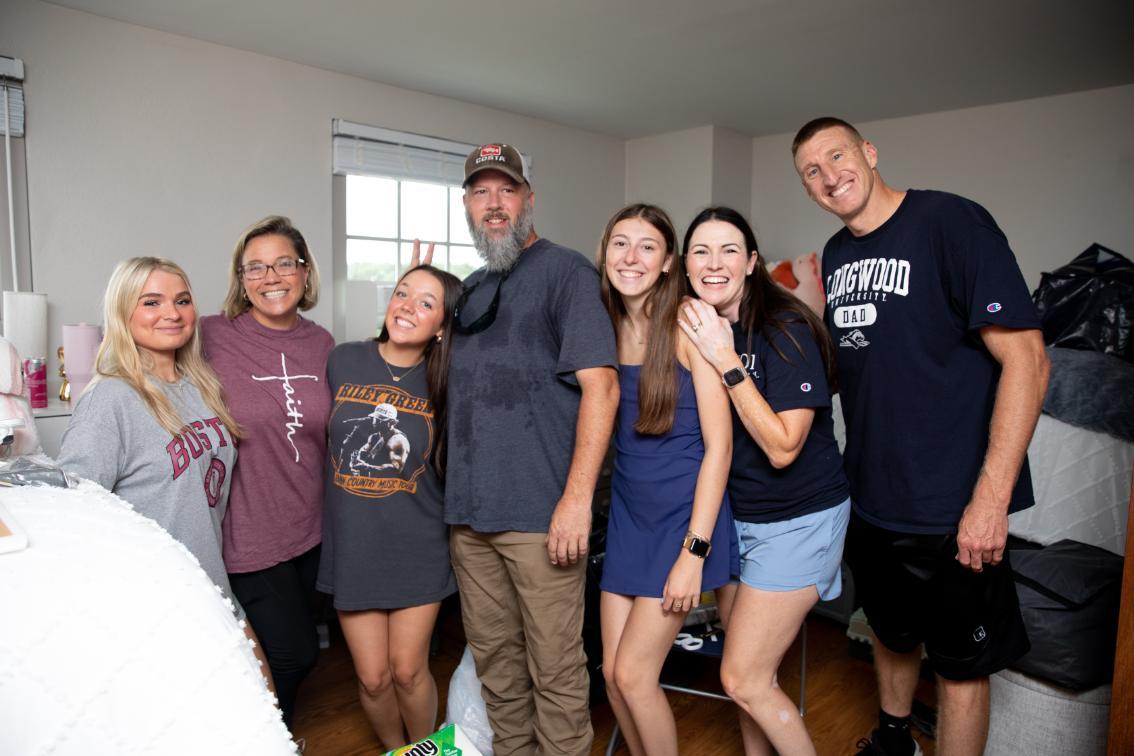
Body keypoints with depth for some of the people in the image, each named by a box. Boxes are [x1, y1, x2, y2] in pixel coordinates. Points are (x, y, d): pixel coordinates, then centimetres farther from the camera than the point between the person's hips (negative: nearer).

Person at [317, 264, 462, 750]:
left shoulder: (443, 383, -6)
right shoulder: (343, 361, -4)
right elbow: (323, 437, 8)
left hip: (418, 550, -1)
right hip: (353, 546, 1)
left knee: (408, 671, 9)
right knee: (372, 677, 10)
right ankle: (394, 749, 41)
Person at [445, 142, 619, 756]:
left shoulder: (565, 270, -5)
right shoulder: (473, 288, 15)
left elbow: (601, 386, -14)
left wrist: (577, 498, -20)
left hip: (541, 515, -6)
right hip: (469, 510, 7)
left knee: (555, 667, 6)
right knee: (493, 657, 18)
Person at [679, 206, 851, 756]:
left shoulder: (785, 330, -20)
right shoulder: (696, 330, -1)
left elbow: (782, 447, -25)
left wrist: (727, 364, -27)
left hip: (798, 520, -6)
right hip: (736, 513, 6)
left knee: (742, 679, -2)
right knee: (745, 664, 16)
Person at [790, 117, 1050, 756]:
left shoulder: (952, 222, -15)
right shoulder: (836, 255, 6)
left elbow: (1026, 361, -20)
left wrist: (991, 499, -22)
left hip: (952, 507, -7)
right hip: (870, 497, 7)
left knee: (961, 662, 12)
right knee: (892, 632, 26)